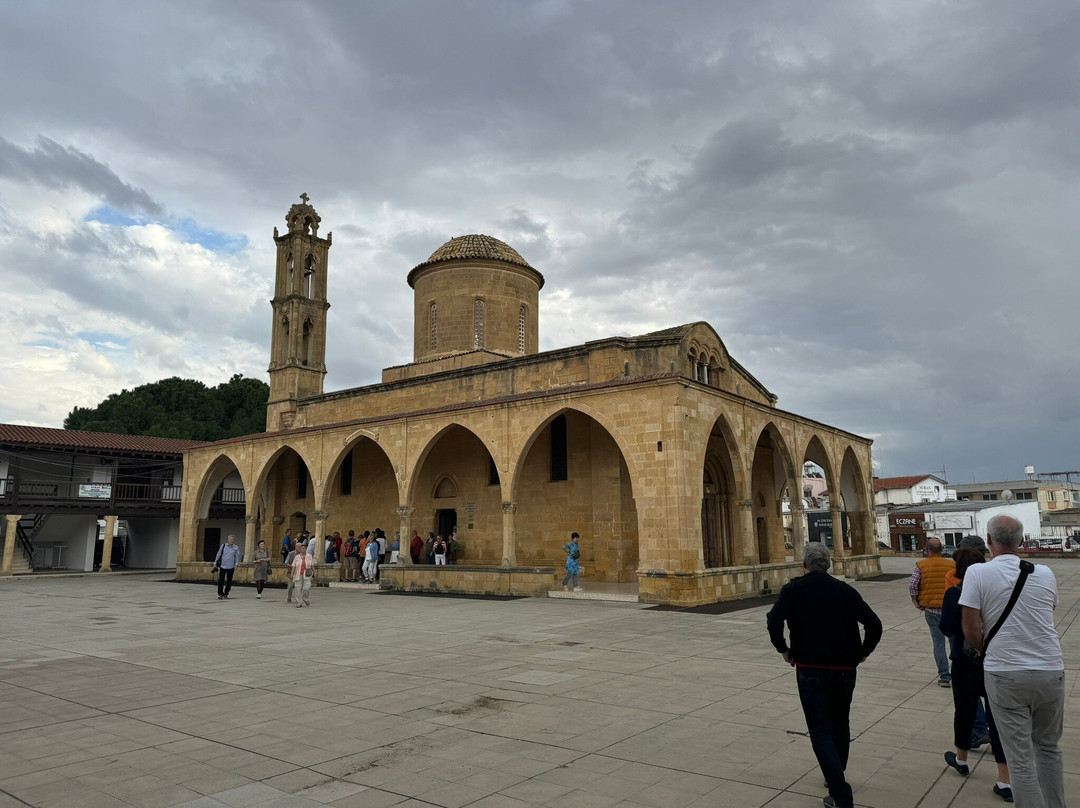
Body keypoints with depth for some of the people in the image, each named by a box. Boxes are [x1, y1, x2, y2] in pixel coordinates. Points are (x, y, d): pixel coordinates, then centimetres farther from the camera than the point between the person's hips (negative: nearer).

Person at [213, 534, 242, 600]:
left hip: (231, 567, 0)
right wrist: (215, 563, 8)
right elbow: (218, 555, 9)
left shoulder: (236, 548, 2)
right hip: (222, 566, 0)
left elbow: (237, 556, 1)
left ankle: (226, 594, 18)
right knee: (221, 581, -4)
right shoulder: (223, 546, 3)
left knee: (229, 581, 6)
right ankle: (220, 594, 5)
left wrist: (236, 564, -9)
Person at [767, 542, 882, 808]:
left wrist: (783, 649, -4)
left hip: (810, 669, -4)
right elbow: (874, 624, -4)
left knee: (821, 731, 1)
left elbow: (774, 620, -19)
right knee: (840, 724, 23)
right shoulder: (845, 590, 3)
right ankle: (836, 777, 38)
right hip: (845, 669, 4)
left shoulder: (794, 589, -5)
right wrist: (862, 652, 9)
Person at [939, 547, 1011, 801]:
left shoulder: (955, 593, -14)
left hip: (966, 663, -2)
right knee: (997, 716, 7)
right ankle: (1005, 782, 6)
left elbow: (947, 629, -15)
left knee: (964, 711, 17)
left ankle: (961, 760, 39)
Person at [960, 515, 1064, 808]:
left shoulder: (978, 572, -9)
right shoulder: (1044, 573, 2)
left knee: (1020, 759, 5)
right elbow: (1046, 616, 14)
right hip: (1051, 671, 4)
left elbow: (971, 631, -10)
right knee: (1049, 746, 23)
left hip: (1005, 674, -4)